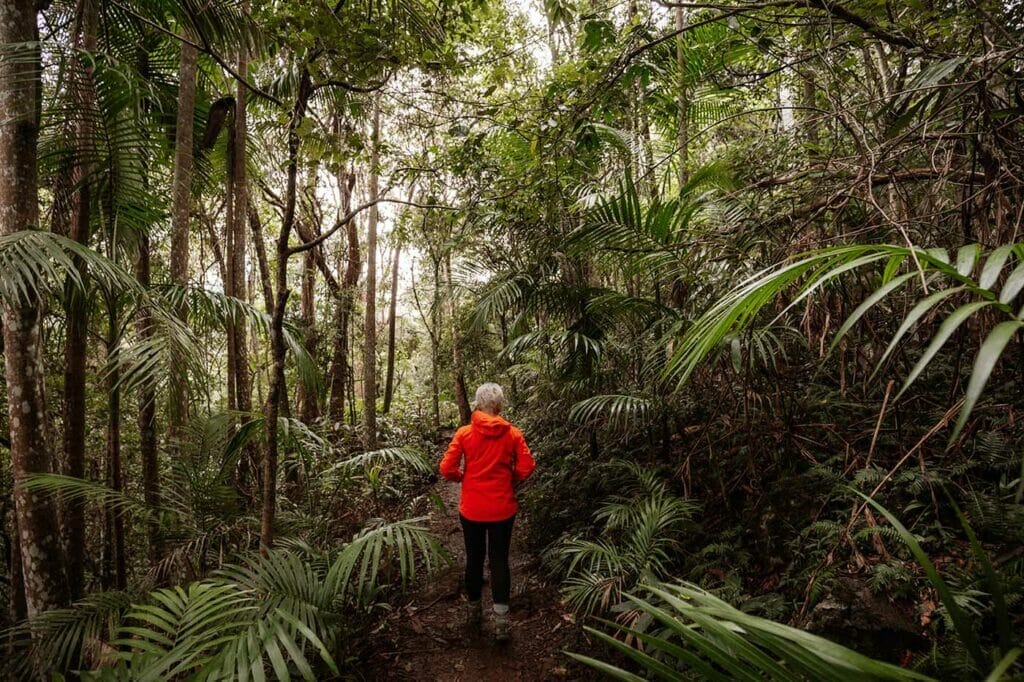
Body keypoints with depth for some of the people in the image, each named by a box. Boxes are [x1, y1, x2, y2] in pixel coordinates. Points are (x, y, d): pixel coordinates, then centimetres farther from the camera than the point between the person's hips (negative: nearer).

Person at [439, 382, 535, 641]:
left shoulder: (464, 433, -8)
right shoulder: (512, 433, -7)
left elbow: (447, 468, -11)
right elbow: (526, 467, -11)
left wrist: (464, 478, 8)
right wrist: (510, 481, 7)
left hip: (471, 509, 1)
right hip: (502, 508, -1)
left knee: (474, 558, 17)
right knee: (499, 560, 9)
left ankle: (474, 610, 33)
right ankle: (500, 621, 7)